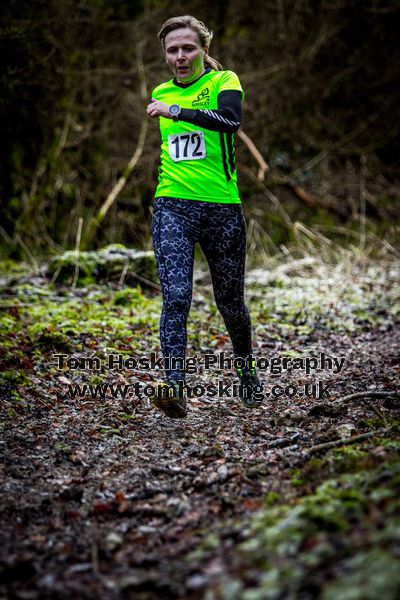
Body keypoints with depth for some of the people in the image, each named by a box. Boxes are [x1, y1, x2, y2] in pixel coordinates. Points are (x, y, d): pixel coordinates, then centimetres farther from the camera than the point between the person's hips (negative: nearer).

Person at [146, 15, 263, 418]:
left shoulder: (224, 82, -3)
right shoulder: (161, 93, 12)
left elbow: (230, 120, -26)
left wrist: (175, 110, -29)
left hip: (222, 207, -2)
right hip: (172, 207, 2)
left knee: (230, 302, 10)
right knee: (175, 297, -16)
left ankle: (247, 374, 35)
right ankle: (175, 387, -22)